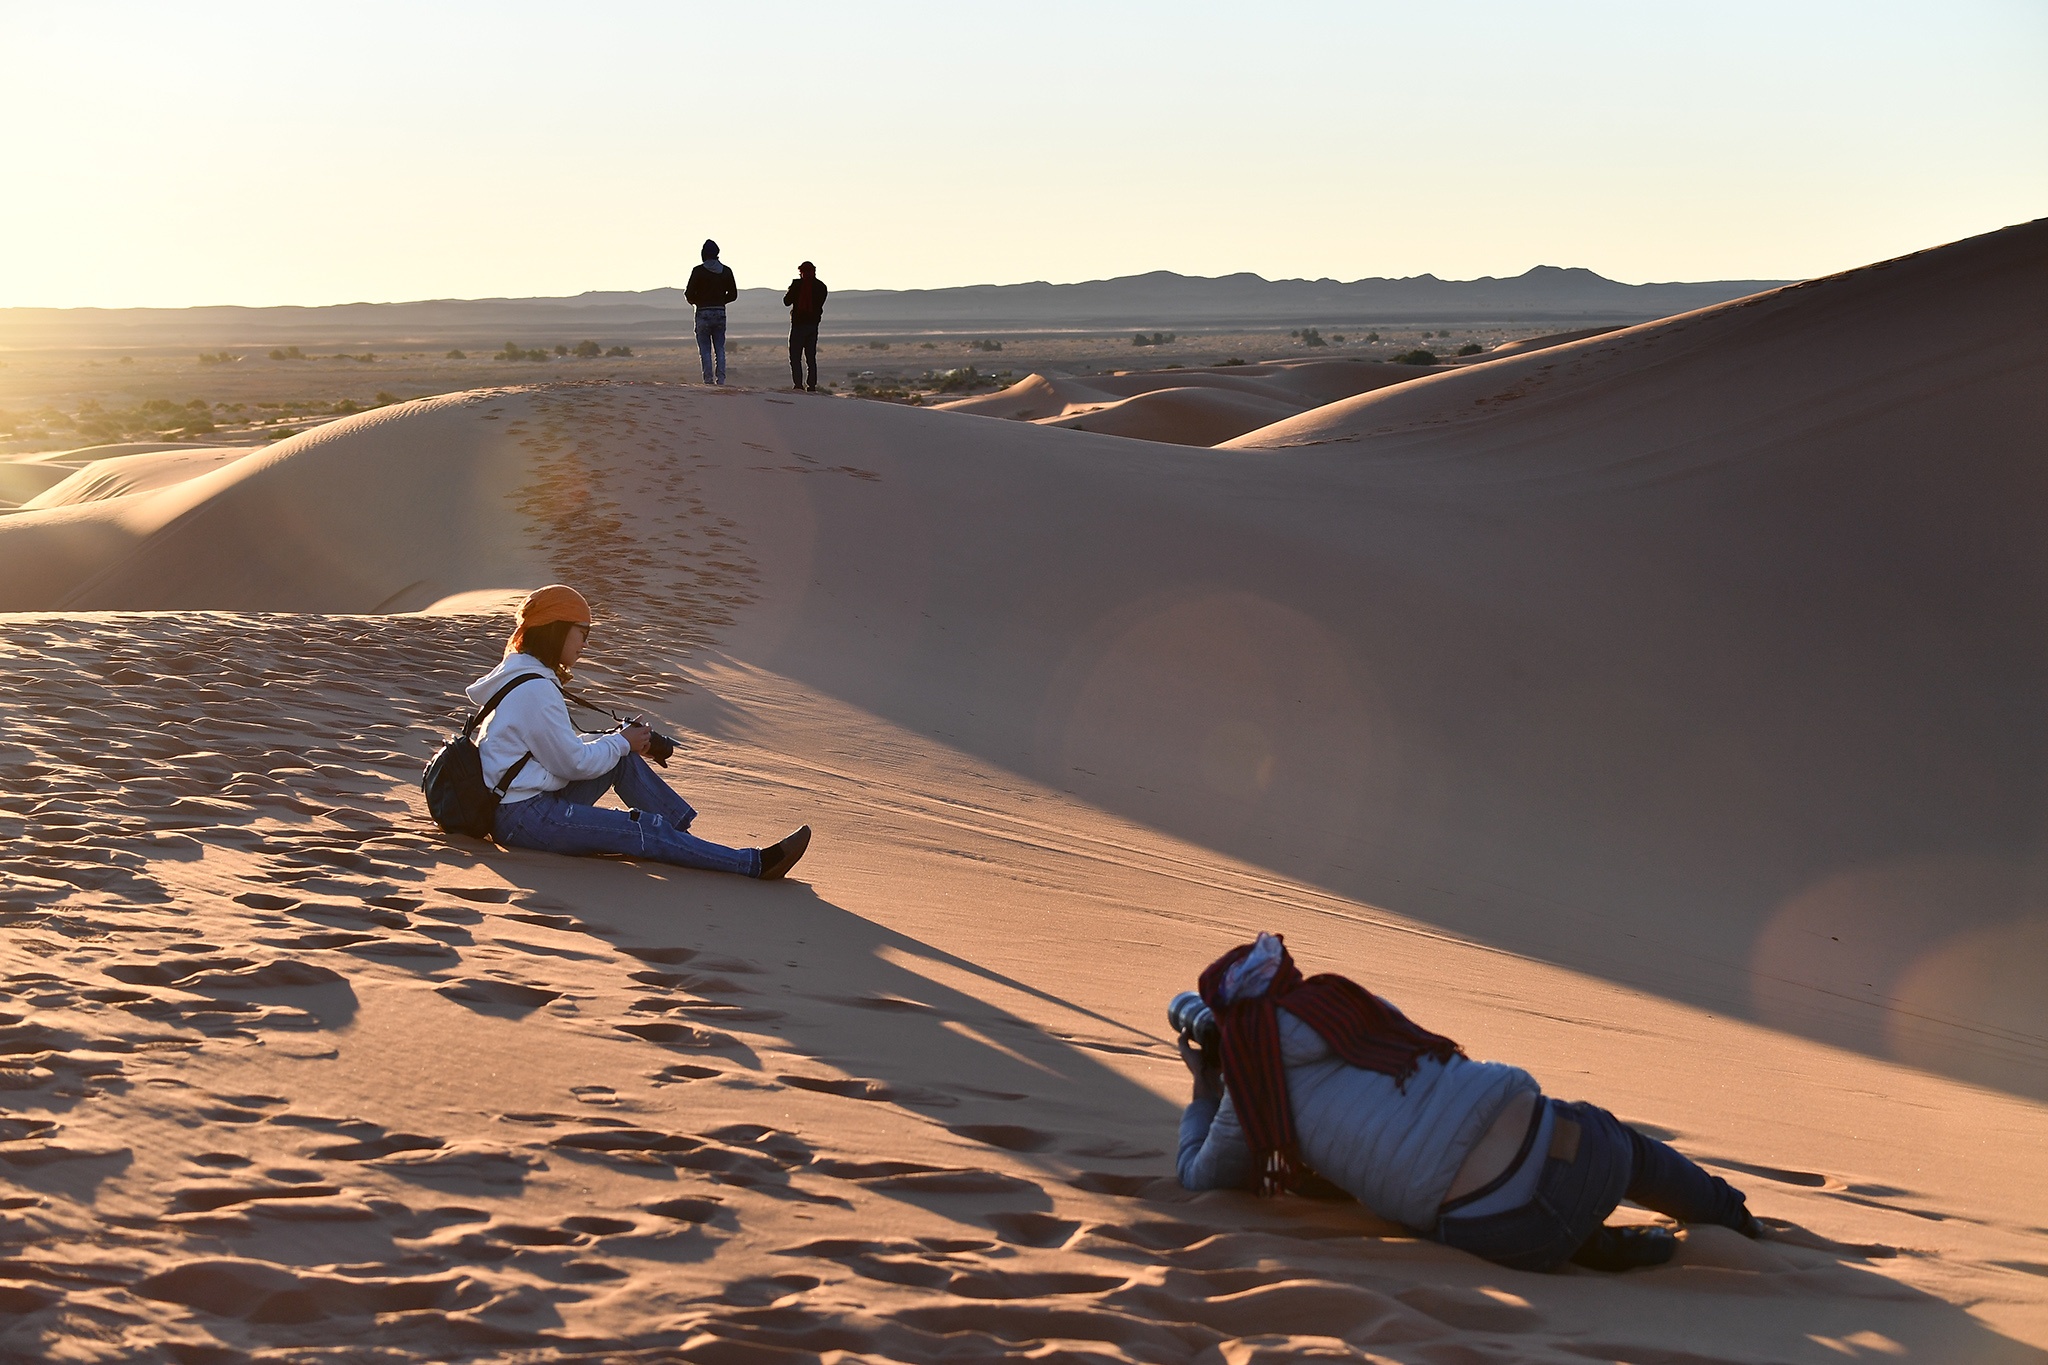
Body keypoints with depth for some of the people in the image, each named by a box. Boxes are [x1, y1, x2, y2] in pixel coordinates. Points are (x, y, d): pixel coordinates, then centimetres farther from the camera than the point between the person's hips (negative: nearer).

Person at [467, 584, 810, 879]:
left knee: (623, 760, 9)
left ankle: (686, 837, 6)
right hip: (521, 818, -10)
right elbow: (573, 762, -17)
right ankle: (755, 864, -17)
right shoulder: (535, 689, -18)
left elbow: (561, 746, 16)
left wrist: (619, 740, 4)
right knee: (647, 830, -15)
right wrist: (621, 743, -1)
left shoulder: (522, 673, 14)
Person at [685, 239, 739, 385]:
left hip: (703, 313, -3)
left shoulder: (699, 271, -8)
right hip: (720, 313, 3)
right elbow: (733, 294, 8)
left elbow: (689, 294, -9)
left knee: (705, 349, 2)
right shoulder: (726, 271, 4)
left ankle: (709, 377, -6)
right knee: (720, 348, 9)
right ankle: (721, 377, 1)